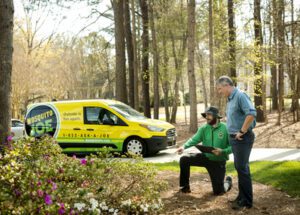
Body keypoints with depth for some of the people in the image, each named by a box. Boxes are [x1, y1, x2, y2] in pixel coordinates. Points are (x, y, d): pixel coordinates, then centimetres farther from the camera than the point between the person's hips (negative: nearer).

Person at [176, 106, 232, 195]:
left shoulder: (225, 128, -15)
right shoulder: (204, 128, -4)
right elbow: (194, 140, -14)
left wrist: (222, 151, -34)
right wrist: (184, 146, -33)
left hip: (218, 162, -4)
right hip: (205, 157, 4)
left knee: (218, 191, -2)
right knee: (184, 160, -15)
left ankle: (228, 182, 35)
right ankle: (185, 187, 1)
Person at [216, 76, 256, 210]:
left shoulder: (240, 96, -15)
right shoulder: (230, 99, 13)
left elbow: (252, 114, -28)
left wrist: (242, 132, -22)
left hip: (243, 138, -9)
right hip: (234, 138, 9)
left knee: (242, 168, -6)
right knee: (239, 167, 14)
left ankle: (246, 201, 2)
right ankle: (242, 196, 23)